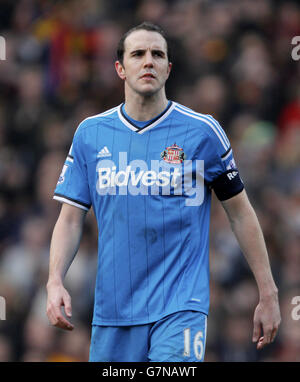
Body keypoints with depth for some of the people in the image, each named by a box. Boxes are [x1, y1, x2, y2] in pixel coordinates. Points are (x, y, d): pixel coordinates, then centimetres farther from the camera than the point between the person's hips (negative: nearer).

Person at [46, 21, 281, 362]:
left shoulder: (203, 132, 0)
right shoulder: (90, 133, 6)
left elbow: (240, 213, 6)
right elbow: (70, 219, 8)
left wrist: (268, 295, 6)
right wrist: (55, 282, -9)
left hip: (180, 306, -3)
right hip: (112, 308, 3)